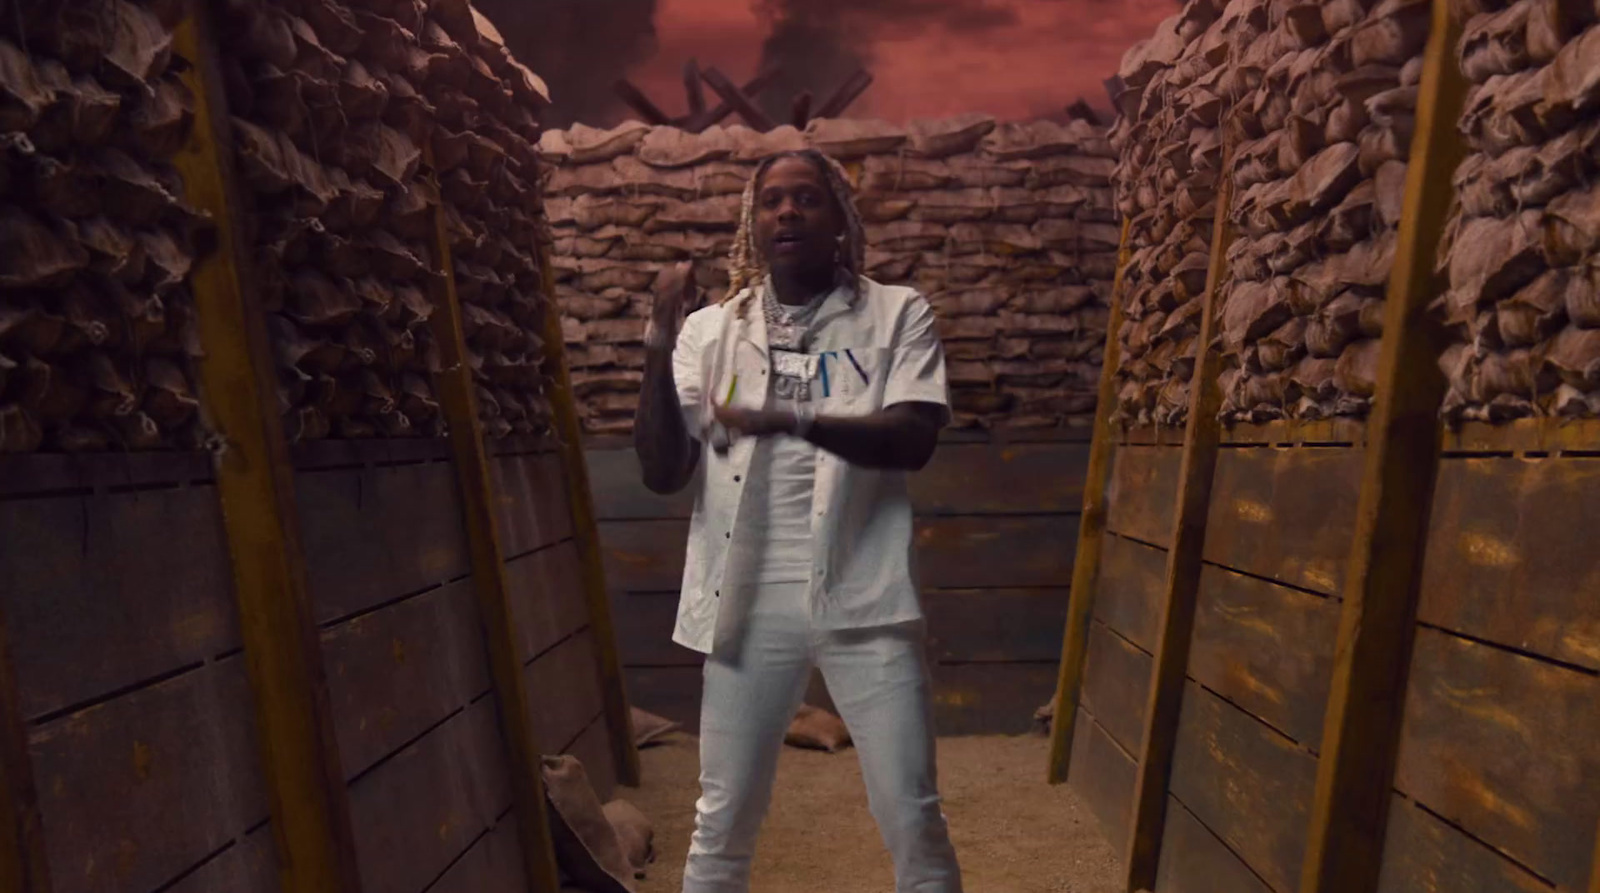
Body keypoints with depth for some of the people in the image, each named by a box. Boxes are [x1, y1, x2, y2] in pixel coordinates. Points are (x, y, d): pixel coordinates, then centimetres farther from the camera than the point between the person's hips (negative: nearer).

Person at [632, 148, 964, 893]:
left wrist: (793, 421, -26)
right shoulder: (710, 330, 6)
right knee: (723, 821, 12)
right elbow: (662, 473, 0)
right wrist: (658, 351, -11)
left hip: (862, 597, -1)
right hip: (750, 603, 2)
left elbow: (913, 440, -12)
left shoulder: (897, 315, 3)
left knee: (912, 819, 7)